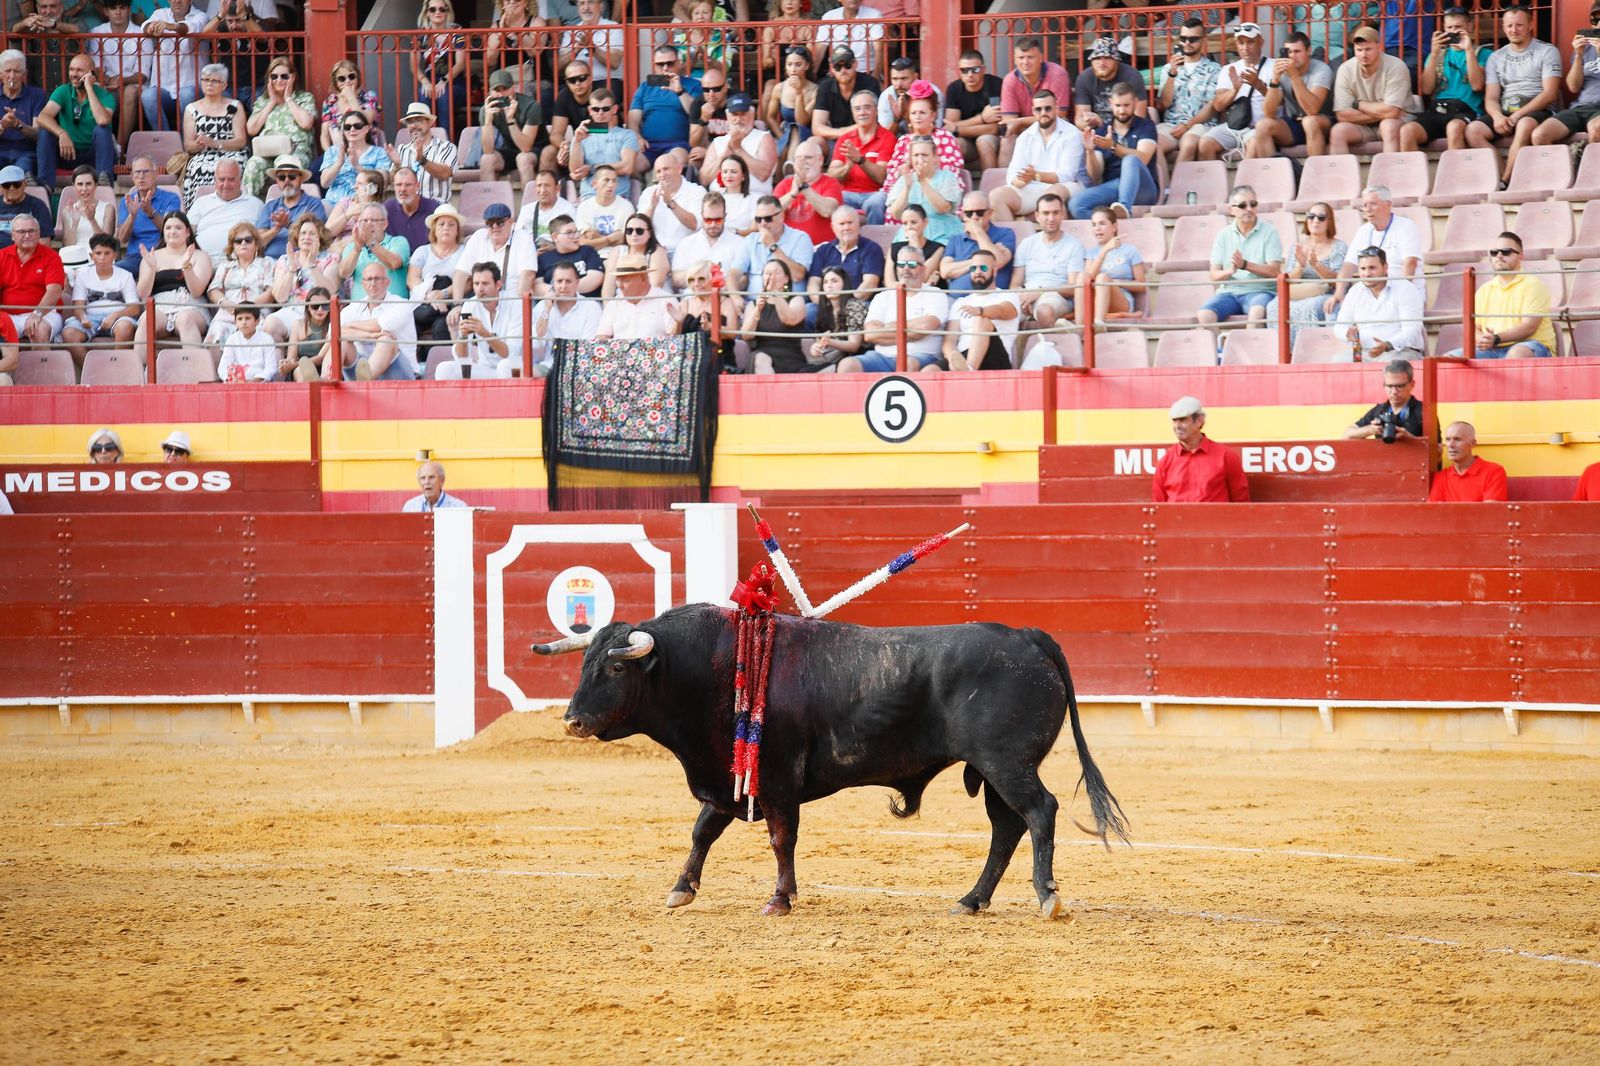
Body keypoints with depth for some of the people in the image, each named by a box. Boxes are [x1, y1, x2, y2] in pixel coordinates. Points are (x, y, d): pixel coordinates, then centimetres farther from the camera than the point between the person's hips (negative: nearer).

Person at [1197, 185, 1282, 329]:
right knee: (1204, 315, -27)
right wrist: (1229, 271, -17)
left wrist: (1245, 265, -22)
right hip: (1229, 291, 3)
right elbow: (1214, 275, 6)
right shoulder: (1223, 236, 12)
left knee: (1257, 310, -38)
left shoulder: (1269, 232, 2)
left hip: (1260, 291, -3)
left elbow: (1273, 271, -7)